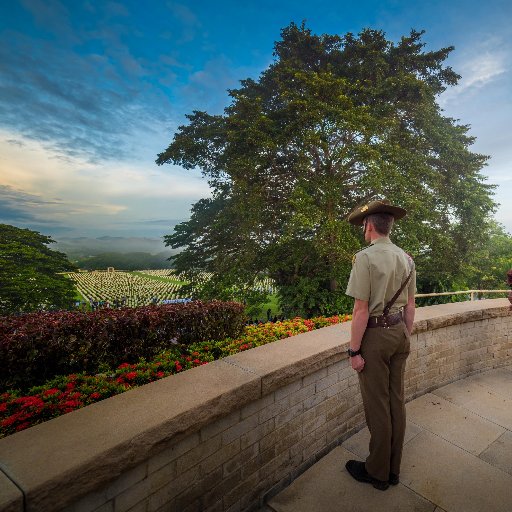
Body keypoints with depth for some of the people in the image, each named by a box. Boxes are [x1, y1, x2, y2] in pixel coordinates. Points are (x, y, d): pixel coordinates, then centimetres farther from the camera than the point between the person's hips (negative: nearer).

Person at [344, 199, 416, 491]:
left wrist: (354, 350, -12)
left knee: (377, 406, 7)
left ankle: (378, 473, 27)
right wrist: (406, 338, 20)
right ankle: (394, 468, 36)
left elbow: (361, 310, -19)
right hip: (399, 333, 7)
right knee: (397, 401, 18)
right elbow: (410, 306, 9)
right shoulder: (406, 259, 4)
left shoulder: (365, 258, -18)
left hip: (375, 335, -7)